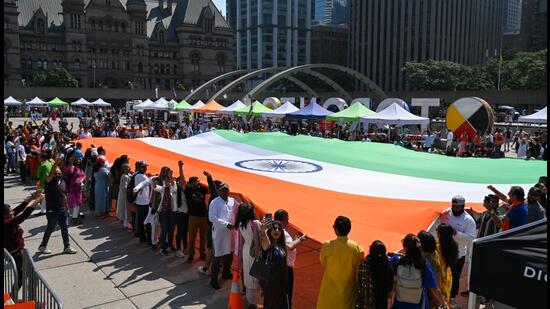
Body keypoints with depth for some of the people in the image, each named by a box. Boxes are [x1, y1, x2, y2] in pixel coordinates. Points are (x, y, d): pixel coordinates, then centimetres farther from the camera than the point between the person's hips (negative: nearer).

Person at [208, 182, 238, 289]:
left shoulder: (232, 201, 6)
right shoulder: (215, 202, -11)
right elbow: (212, 217, -19)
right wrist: (226, 224, -23)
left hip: (230, 231, 6)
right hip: (219, 232, -6)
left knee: (229, 254, 18)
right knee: (217, 256, -2)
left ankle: (226, 272, 39)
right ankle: (214, 279, 8)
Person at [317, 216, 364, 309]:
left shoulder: (327, 246, -16)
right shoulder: (356, 247, -13)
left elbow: (323, 264, -1)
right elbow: (358, 270, -5)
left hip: (330, 290, -1)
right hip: (348, 290, 1)